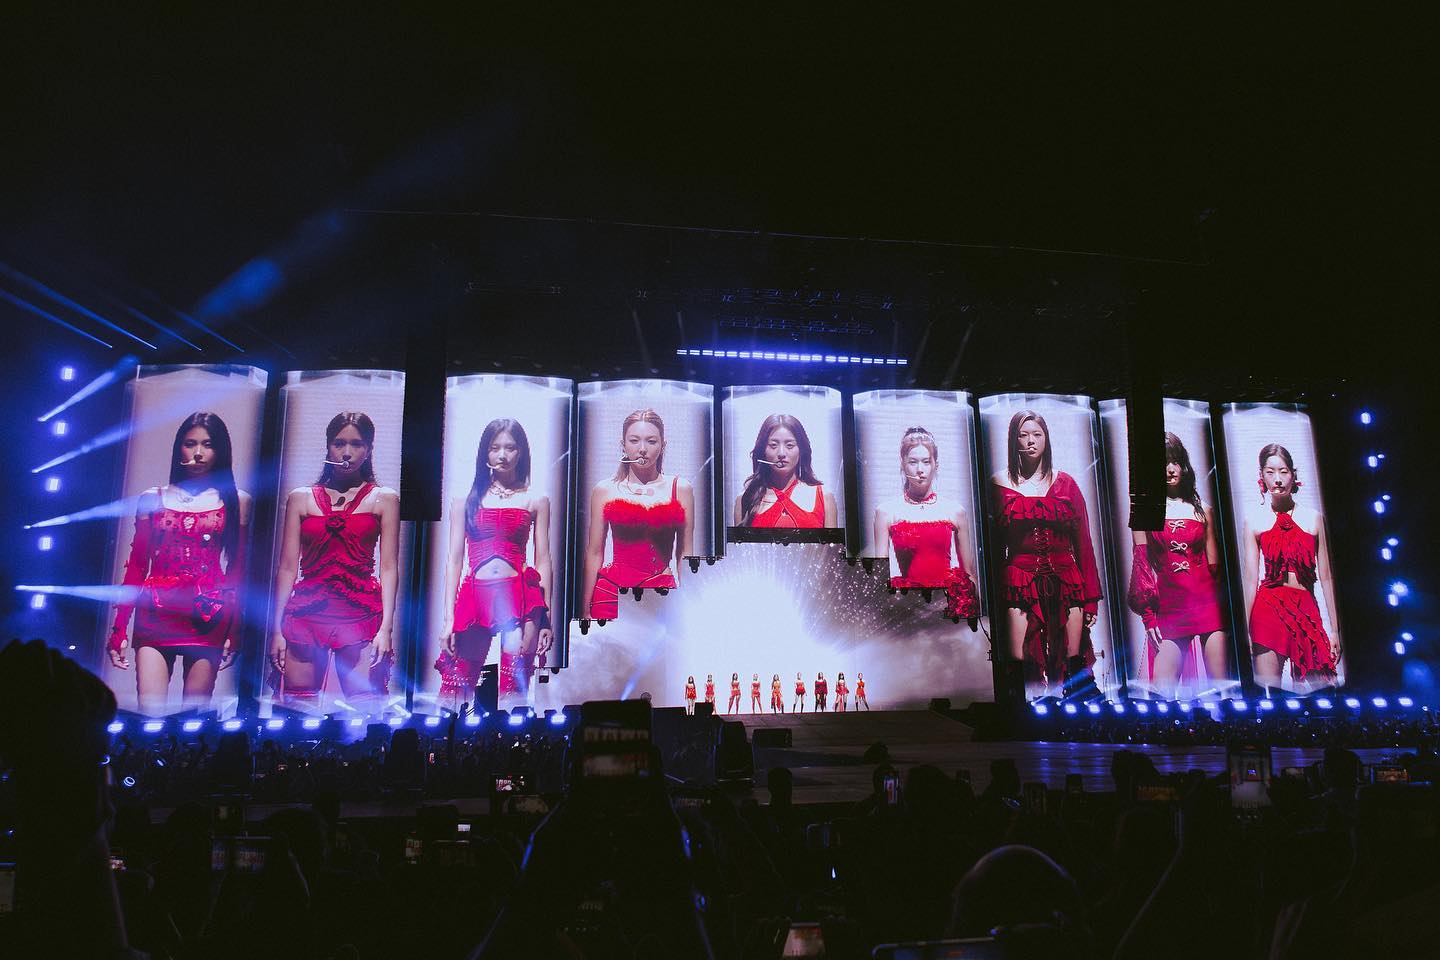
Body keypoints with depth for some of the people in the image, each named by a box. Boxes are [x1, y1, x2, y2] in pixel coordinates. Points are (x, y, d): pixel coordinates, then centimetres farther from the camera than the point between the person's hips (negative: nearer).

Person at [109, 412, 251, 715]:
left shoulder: (236, 502, 7)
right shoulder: (152, 499, 11)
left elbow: (238, 571, 4)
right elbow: (136, 568, 11)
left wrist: (234, 632, -2)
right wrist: (119, 629, 6)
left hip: (208, 620, -1)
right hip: (156, 616, 1)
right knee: (149, 713, -9)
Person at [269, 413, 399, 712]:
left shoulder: (383, 499, 7)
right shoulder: (300, 498, 12)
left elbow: (389, 567, 2)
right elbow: (287, 567, 10)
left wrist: (385, 628, -7)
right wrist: (277, 628, 4)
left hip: (360, 615, -2)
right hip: (307, 613, 2)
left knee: (364, 710, -8)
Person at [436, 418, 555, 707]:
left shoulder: (536, 501, 9)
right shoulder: (466, 499, 12)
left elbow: (543, 560, 8)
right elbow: (454, 558, 9)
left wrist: (545, 617, 3)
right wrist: (449, 616, 2)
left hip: (519, 598, -1)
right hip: (474, 596, 1)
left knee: (514, 688, -3)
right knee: (454, 689, 0)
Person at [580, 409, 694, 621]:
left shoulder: (681, 488, 7)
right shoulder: (604, 490, 6)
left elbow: (685, 553, 9)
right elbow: (594, 553, 7)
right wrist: (586, 608, 6)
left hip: (663, 594, 1)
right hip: (613, 593, 0)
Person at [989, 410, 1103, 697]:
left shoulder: (1065, 483, 11)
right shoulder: (1000, 482, 7)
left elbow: (1083, 542, 11)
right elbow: (993, 541, 6)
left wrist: (1091, 597, 6)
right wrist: (994, 595, -1)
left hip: (1066, 581, 2)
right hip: (1020, 582, -2)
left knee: (1073, 664, -2)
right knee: (1020, 664, -11)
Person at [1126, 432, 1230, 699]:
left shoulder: (1202, 509, 12)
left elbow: (1214, 565, 13)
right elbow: (1141, 566, 4)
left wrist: (1221, 610, 7)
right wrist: (1148, 618, -1)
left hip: (1208, 603, 1)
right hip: (1169, 608, -1)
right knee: (1161, 692, -8)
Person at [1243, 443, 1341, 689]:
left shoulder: (1313, 517, 8)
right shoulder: (1254, 518, 3)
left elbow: (1325, 578, 8)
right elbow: (1251, 579, 0)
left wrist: (1334, 628, 5)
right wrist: (1245, 629, -4)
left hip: (1307, 611, 2)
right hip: (1269, 610, -2)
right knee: (1267, 691, -5)